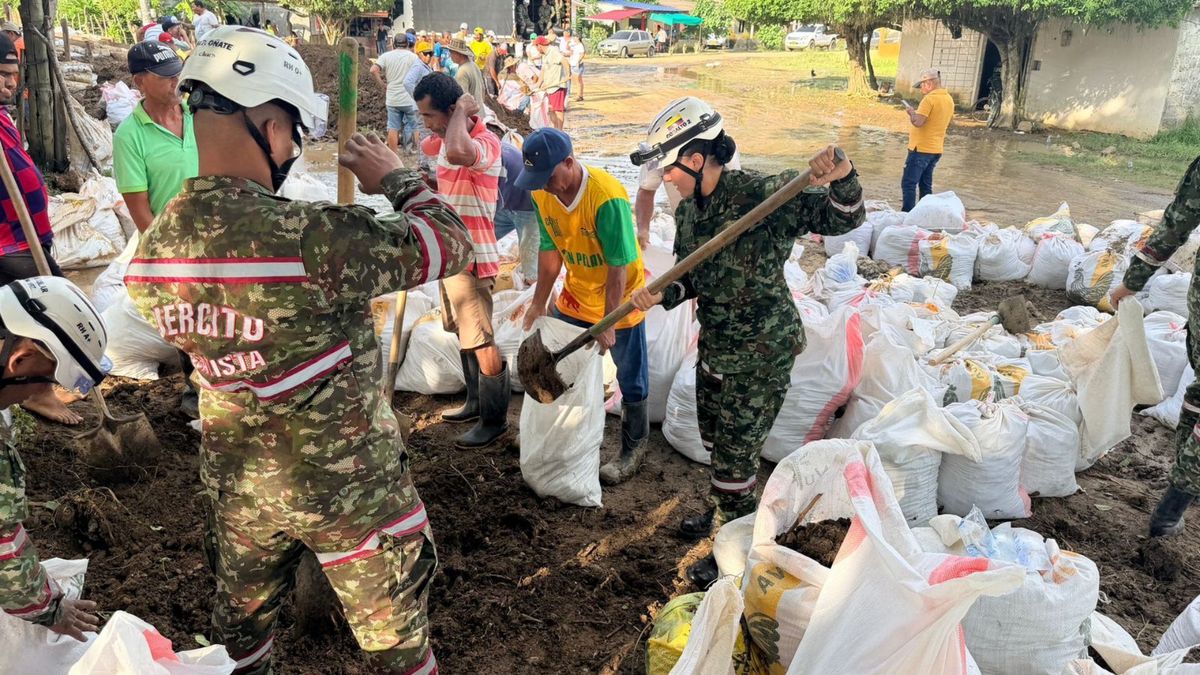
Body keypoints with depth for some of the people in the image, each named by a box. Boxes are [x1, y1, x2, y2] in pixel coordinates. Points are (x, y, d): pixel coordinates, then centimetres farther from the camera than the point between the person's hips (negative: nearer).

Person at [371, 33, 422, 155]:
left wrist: (382, 84, 1)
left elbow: (373, 70, -9)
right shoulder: (412, 56, -4)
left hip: (392, 98, 2)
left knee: (393, 128, 8)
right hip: (409, 98, -2)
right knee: (413, 127, 9)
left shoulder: (386, 56, 2)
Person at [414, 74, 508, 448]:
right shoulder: (448, 138, 8)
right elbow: (430, 147, 32)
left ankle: (495, 420, 13)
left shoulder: (485, 142, -21)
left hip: (471, 258, -10)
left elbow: (457, 153, -45)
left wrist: (463, 110, -27)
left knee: (481, 341, -1)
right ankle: (476, 402, 35)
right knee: (464, 334, 19)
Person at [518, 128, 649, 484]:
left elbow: (618, 267, -28)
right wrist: (539, 302, 3)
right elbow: (550, 250, -1)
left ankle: (633, 448, 28)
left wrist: (608, 322, -26)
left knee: (631, 379, 9)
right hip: (576, 295, 6)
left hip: (620, 298, -6)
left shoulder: (607, 197, -32)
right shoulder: (542, 193, -13)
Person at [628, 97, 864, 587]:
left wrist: (841, 179, -43)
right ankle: (723, 511, 53)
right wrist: (661, 295, -12)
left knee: (735, 452, 4)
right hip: (716, 346, 8)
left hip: (762, 353, -8)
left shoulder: (760, 194, -23)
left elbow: (841, 220, -22)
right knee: (715, 440, 26)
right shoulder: (687, 211, 1)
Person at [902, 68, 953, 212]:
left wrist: (910, 111, -5)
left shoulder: (929, 99, -16)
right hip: (936, 149, 9)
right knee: (926, 185, 15)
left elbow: (918, 122, -24)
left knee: (908, 184, -6)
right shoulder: (949, 100, 11)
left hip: (921, 149, -9)